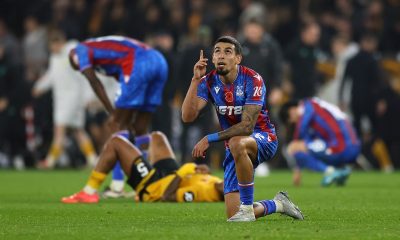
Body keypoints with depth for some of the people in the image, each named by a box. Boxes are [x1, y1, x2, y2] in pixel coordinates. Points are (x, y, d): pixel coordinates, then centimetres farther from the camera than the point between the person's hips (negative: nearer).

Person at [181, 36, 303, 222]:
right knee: (233, 215, -5)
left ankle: (247, 208, -29)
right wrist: (195, 80, -25)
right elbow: (187, 116, -17)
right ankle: (278, 204, 26)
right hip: (234, 146, 5)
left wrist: (209, 139, -30)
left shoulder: (252, 80, -19)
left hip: (262, 137, -5)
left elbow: (247, 126, -27)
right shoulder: (209, 82, -5)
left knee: (236, 143, -43)